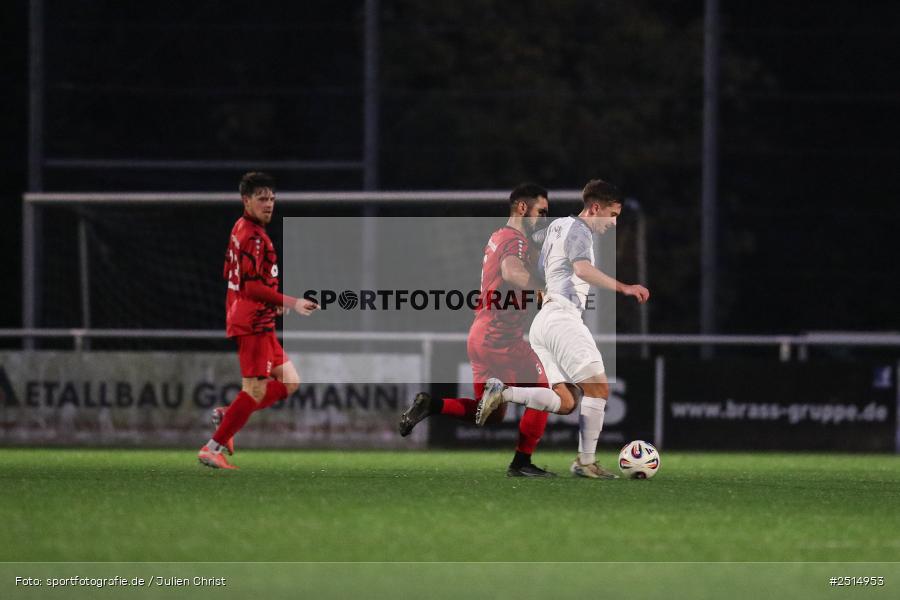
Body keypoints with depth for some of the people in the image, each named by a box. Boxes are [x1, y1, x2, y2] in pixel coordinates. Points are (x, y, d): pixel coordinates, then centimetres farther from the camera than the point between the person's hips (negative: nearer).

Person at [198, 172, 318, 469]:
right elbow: (251, 286, -24)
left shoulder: (241, 229, 14)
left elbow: (229, 275, 24)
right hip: (253, 324, -10)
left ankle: (227, 416, 13)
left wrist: (273, 302, 25)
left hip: (260, 324, 10)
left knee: (289, 382, 12)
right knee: (256, 391, -9)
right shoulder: (253, 236, -17)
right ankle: (213, 448, -4)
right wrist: (291, 303, -26)